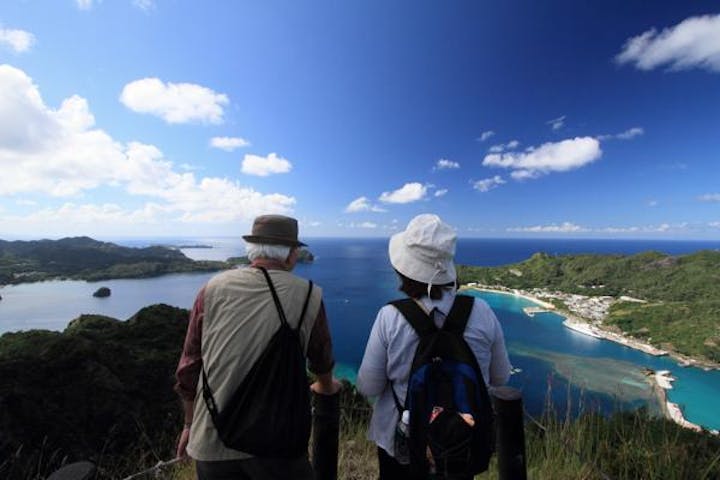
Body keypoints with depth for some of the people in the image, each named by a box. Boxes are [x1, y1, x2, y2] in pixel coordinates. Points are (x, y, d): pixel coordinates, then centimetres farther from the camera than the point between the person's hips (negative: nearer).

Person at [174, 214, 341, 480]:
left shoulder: (213, 289, -6)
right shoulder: (308, 295, -9)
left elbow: (189, 367, 2)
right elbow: (321, 358, 7)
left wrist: (190, 424, 18)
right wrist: (326, 386, 28)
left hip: (212, 440, 3)